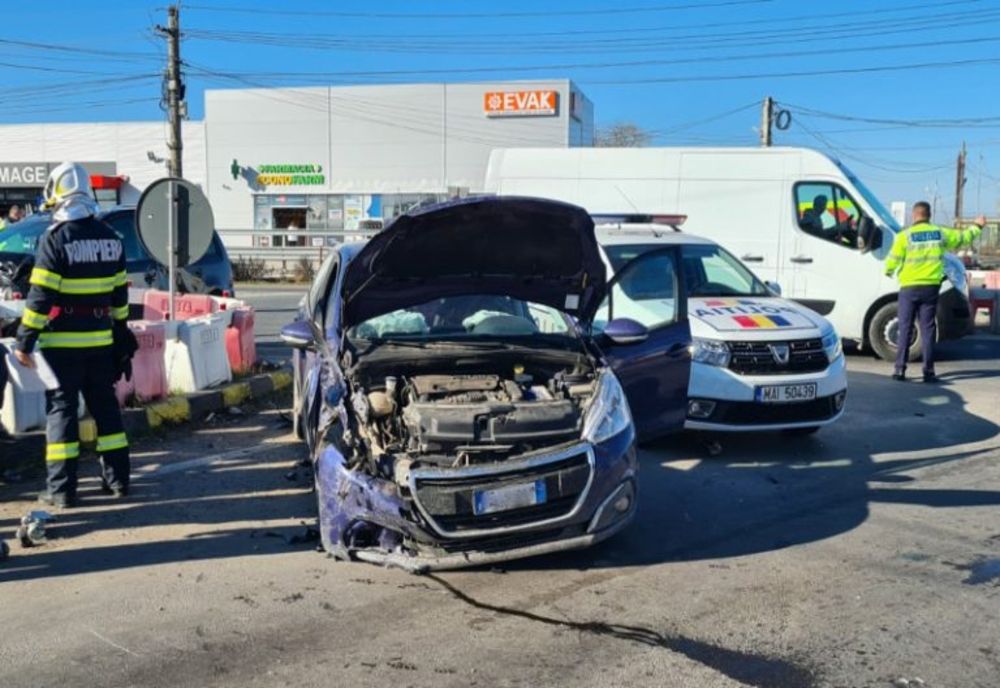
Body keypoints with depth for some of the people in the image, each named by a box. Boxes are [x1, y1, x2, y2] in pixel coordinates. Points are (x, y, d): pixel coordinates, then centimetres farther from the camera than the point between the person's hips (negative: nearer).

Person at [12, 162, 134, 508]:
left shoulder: (55, 238, -12)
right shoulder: (110, 237, 7)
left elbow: (40, 296, -15)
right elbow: (120, 292, 12)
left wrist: (24, 340, -11)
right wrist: (120, 330, 20)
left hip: (62, 342, -5)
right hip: (101, 340, 5)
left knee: (61, 408, 1)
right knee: (105, 405, 14)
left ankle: (61, 488, 3)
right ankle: (117, 478, 19)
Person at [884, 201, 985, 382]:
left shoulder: (905, 236, -7)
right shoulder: (941, 233, 4)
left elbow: (893, 260, -7)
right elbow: (963, 238, 20)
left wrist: (889, 272, 15)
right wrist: (977, 227, 39)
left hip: (909, 287, -2)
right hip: (931, 287, 2)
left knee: (905, 328, 2)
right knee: (928, 328, 6)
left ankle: (900, 369, -1)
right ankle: (928, 371, 5)